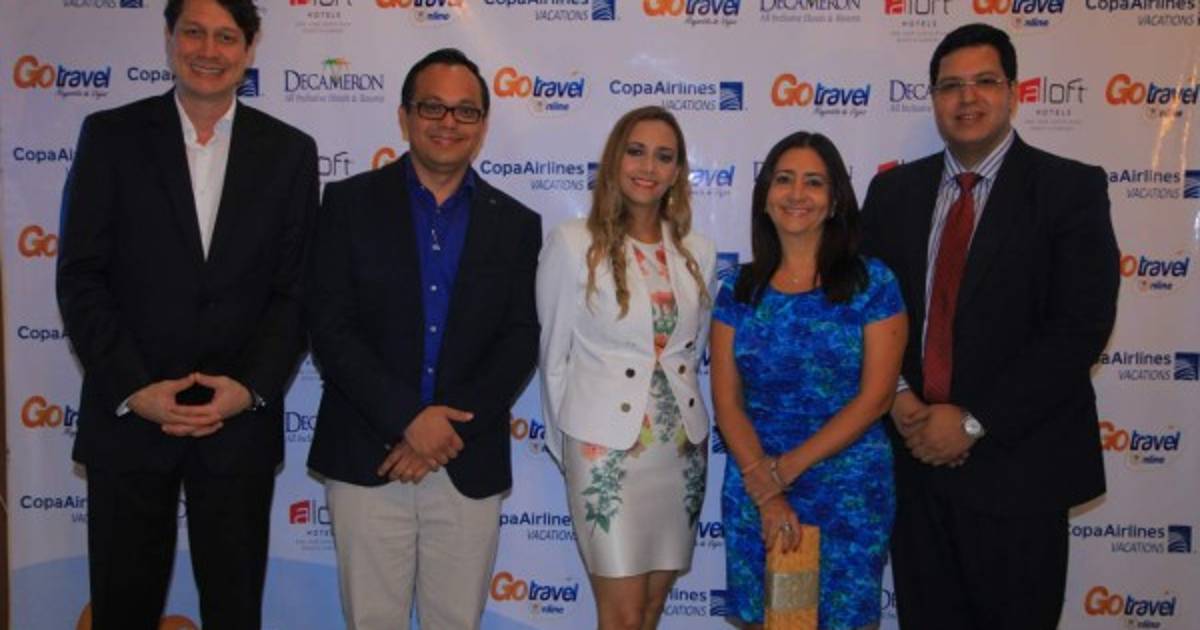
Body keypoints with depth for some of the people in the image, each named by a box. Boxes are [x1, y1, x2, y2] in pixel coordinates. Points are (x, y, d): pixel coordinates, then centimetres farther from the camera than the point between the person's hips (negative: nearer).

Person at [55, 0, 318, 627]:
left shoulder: (289, 151, 4)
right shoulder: (110, 135, 2)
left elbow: (297, 288, 1)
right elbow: (80, 278, -2)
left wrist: (251, 387, -11)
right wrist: (133, 389, -12)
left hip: (240, 422, 1)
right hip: (127, 416, 0)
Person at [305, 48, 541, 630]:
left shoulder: (515, 224, 7)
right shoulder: (350, 203, 2)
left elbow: (520, 343, 0)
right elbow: (329, 326, -6)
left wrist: (450, 428, -11)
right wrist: (408, 419, -14)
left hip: (470, 465, 1)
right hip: (366, 458, -1)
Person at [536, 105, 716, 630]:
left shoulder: (698, 252, 4)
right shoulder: (573, 244, -7)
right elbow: (554, 355, -1)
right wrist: (565, 446, 6)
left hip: (682, 447, 4)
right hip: (606, 447, -4)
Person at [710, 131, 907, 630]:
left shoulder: (873, 283, -4)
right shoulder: (738, 290, 3)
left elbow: (875, 397, -8)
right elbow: (726, 401, 0)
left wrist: (787, 467, -13)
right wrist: (765, 489, -12)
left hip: (849, 491, -2)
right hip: (753, 491, 2)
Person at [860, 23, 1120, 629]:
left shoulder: (1071, 188, -4)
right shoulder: (894, 190, 8)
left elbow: (1081, 326, -12)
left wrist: (973, 421, -15)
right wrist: (897, 396, -9)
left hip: (1016, 463, -3)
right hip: (914, 453, 3)